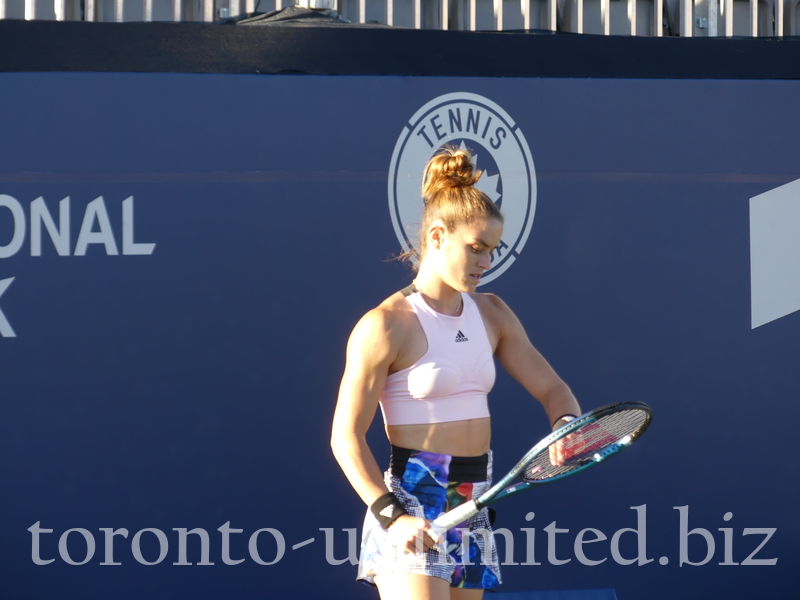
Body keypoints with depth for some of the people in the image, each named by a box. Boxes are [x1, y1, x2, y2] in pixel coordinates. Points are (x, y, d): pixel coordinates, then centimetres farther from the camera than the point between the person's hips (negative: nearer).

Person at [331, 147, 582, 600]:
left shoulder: (491, 315, 11)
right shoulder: (386, 326, -9)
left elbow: (551, 389, 15)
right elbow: (347, 437, -10)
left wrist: (567, 427, -9)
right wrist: (391, 516, -21)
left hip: (472, 510, 7)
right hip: (411, 515, -7)